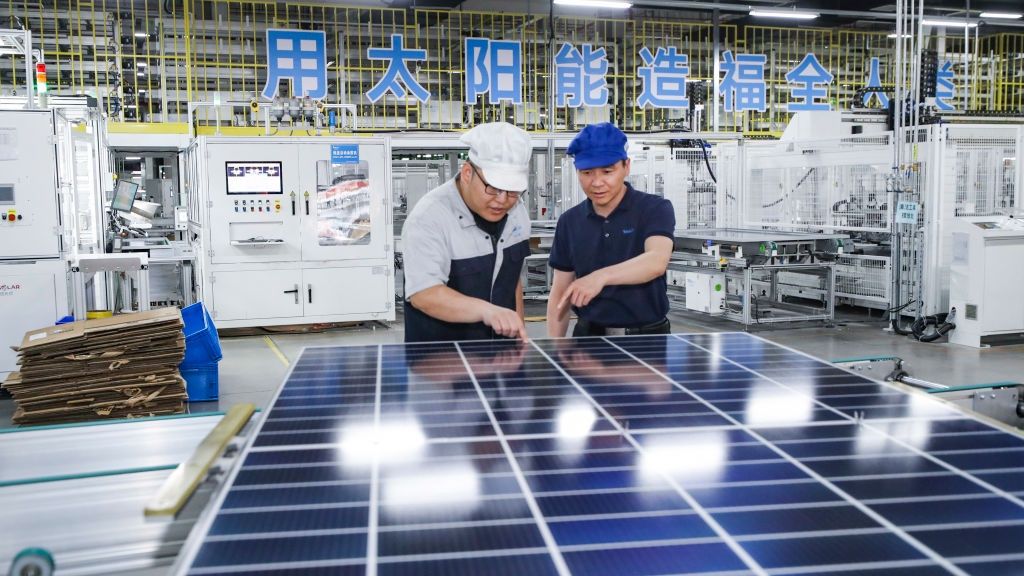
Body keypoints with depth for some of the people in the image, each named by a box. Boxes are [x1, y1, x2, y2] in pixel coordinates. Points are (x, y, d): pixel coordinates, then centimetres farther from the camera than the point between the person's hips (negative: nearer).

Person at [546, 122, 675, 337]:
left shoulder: (655, 209, -9)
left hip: (647, 335, -3)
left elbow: (657, 261, -29)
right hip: (589, 334, 3)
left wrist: (601, 277, -43)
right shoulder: (569, 222, 3)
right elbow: (560, 292, 6)